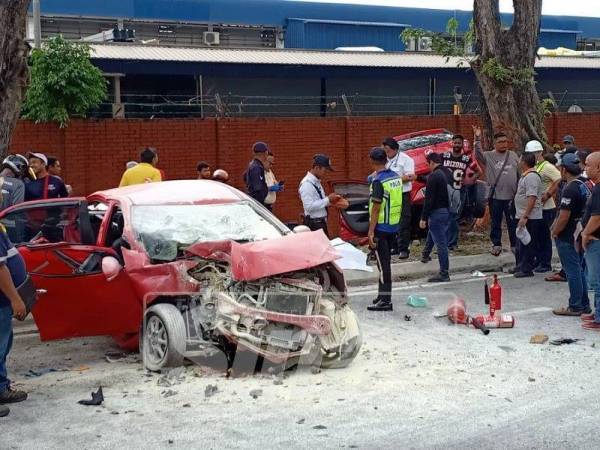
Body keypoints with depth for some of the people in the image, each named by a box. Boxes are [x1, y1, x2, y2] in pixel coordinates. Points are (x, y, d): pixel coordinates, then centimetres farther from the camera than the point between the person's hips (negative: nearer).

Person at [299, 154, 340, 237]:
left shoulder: (316, 182, 12)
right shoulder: (307, 183, -18)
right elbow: (309, 206, -25)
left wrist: (329, 200, 5)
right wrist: (328, 199, -21)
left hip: (321, 222, 10)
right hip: (314, 224, -10)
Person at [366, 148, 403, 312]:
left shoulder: (378, 181, -18)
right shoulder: (396, 176, 6)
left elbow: (376, 209, -19)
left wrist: (371, 232, -16)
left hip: (381, 228, -8)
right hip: (394, 226, 8)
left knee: (383, 263, -4)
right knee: (386, 261, 17)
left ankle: (385, 300, -1)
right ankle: (383, 295, 25)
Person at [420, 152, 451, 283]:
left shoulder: (433, 176, -17)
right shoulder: (447, 173, 9)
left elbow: (429, 199, -19)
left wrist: (423, 218, -15)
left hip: (437, 213, -9)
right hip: (447, 211, 9)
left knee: (441, 243, -6)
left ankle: (444, 274, -3)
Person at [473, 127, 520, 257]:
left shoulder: (513, 156, 7)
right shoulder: (489, 156, -1)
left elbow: (520, 174, 11)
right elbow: (478, 154, -22)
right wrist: (477, 138, -34)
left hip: (511, 196, 1)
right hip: (495, 196, -1)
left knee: (513, 222, 9)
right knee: (495, 223, 9)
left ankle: (515, 245, 19)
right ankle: (496, 245, 20)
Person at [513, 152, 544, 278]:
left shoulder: (531, 177, -18)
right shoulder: (526, 175, 15)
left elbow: (532, 198, -25)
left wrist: (525, 216, -27)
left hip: (530, 218, -10)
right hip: (523, 216, 10)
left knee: (528, 244, -3)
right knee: (521, 244, 17)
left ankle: (527, 269, 3)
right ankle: (520, 266, 27)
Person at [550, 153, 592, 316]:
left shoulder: (570, 190, -20)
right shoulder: (584, 186, 10)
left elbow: (564, 217, -23)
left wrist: (554, 233, -9)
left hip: (568, 237, -9)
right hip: (580, 235, 9)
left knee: (573, 272, -2)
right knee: (579, 270, 15)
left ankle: (575, 307, 4)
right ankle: (584, 305, 21)